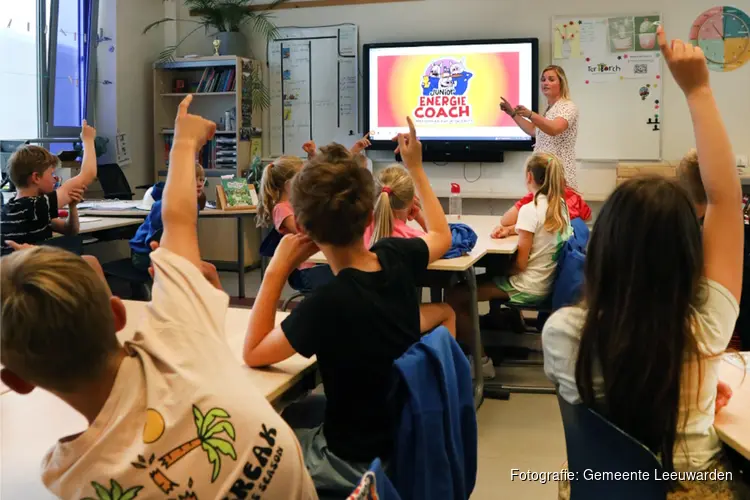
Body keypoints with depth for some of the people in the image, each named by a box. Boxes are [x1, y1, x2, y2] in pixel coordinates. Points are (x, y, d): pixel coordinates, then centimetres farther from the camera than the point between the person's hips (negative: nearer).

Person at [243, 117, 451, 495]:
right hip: (406, 436, 7)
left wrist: (277, 269, -19)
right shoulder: (397, 258, -12)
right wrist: (416, 168, 17)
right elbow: (441, 236, 12)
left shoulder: (328, 303, -32)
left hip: (361, 462, -7)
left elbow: (253, 354, -18)